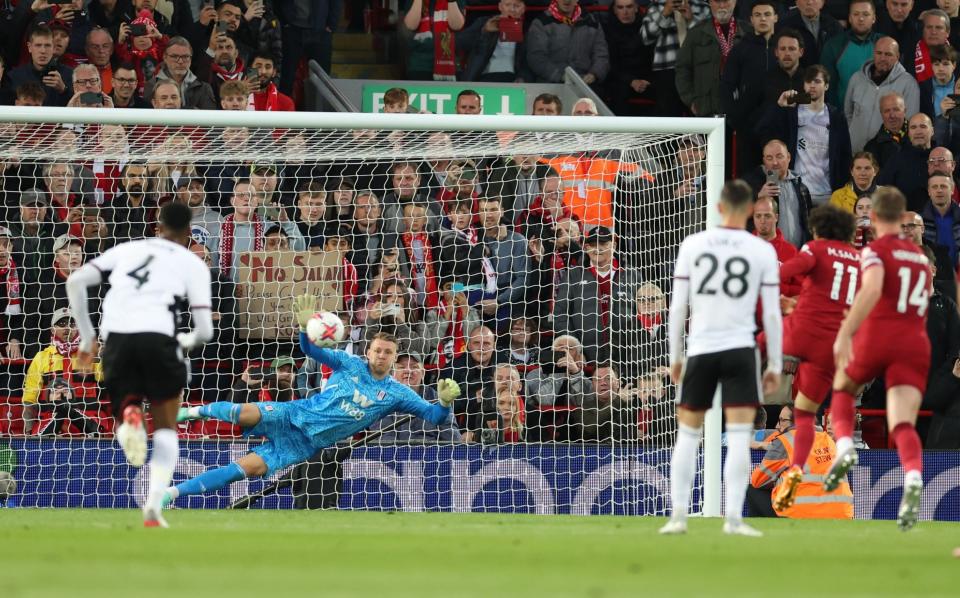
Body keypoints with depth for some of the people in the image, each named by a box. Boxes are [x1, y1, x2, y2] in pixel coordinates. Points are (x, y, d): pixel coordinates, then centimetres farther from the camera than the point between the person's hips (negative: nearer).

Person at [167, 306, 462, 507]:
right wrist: (305, 328, -20)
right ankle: (195, 412, 3)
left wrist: (444, 402, -24)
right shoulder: (350, 364, 1)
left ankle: (173, 491, -8)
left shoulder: (396, 393, 2)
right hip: (294, 416, -1)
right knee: (247, 414, -32)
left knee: (249, 468, -15)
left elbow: (433, 416, -1)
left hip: (308, 444, 1)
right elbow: (311, 350, 1)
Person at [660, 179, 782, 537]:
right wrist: (775, 365, 7)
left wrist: (675, 357, 12)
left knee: (688, 433, 12)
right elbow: (772, 313, 0)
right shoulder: (763, 251, 0)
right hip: (740, 348, -2)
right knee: (739, 437, -3)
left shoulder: (693, 245, 3)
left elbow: (678, 306, 3)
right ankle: (733, 518, -10)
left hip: (699, 350, 2)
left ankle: (678, 515, 10)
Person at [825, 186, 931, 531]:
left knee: (843, 388, 27)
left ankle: (845, 447, 1)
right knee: (903, 425, -9)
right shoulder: (921, 258, 21)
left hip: (877, 336, -3)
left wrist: (845, 333, -24)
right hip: (915, 344, 3)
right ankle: (913, 479, -38)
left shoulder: (876, 251, 2)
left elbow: (872, 288, -19)